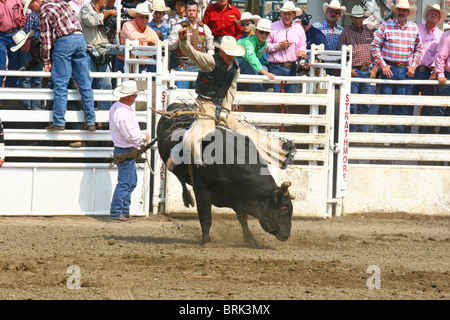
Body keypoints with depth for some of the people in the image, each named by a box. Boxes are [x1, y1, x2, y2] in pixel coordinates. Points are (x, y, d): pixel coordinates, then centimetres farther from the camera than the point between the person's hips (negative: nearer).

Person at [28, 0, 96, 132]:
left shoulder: (43, 12, -3)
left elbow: (46, 39, -1)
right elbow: (77, 20, 23)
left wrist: (46, 63, 6)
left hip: (64, 42, -7)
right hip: (80, 38, 7)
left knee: (60, 84, -3)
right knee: (85, 84, 5)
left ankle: (59, 122, -8)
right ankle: (90, 122, 5)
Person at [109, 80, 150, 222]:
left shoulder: (115, 108, 9)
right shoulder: (124, 113, -24)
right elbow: (130, 135, -24)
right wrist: (144, 137, -6)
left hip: (122, 150, 11)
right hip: (126, 151, -11)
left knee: (131, 182, 16)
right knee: (124, 183, -5)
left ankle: (124, 212, 21)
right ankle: (116, 213, -1)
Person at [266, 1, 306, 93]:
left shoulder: (298, 28, 14)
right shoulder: (273, 27, 2)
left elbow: (302, 45, 18)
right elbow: (265, 46, -1)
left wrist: (302, 52, -3)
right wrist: (279, 46, -11)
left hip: (292, 68, 3)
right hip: (276, 67, -3)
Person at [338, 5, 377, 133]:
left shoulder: (369, 33, 14)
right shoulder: (346, 33, 0)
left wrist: (374, 69, 7)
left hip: (367, 72, 5)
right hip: (353, 72, -5)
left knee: (364, 106, 7)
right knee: (352, 106, -7)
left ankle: (363, 132, 12)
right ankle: (350, 132, -4)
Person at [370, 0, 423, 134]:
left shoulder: (414, 28, 9)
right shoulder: (386, 26, -1)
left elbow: (418, 49, 17)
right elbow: (375, 46, 0)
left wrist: (413, 66, 5)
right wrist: (383, 65, -7)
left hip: (405, 71, 3)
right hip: (389, 68, -3)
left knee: (403, 104, 3)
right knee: (385, 103, -3)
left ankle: (398, 131, 11)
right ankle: (381, 131, 4)